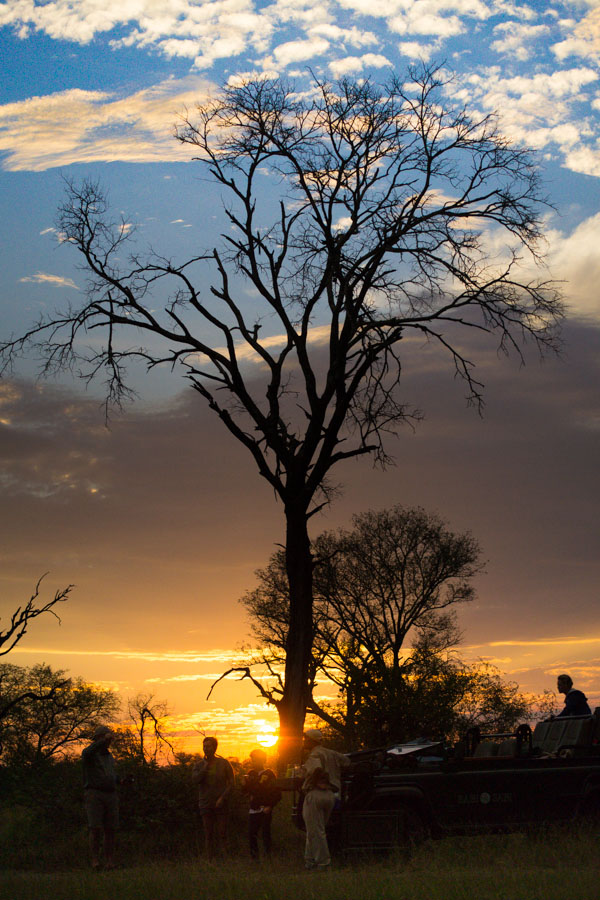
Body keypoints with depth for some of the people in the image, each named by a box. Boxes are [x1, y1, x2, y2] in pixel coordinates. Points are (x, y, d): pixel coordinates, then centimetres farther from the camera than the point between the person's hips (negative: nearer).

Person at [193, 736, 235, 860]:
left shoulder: (224, 763, 2)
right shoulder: (199, 765, 7)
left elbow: (231, 783, 1)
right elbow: (196, 779, -11)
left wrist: (223, 798, -10)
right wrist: (206, 765, -13)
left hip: (221, 803, -2)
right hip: (205, 803, 2)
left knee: (221, 833, -6)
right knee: (208, 834, 1)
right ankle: (210, 860, 4)